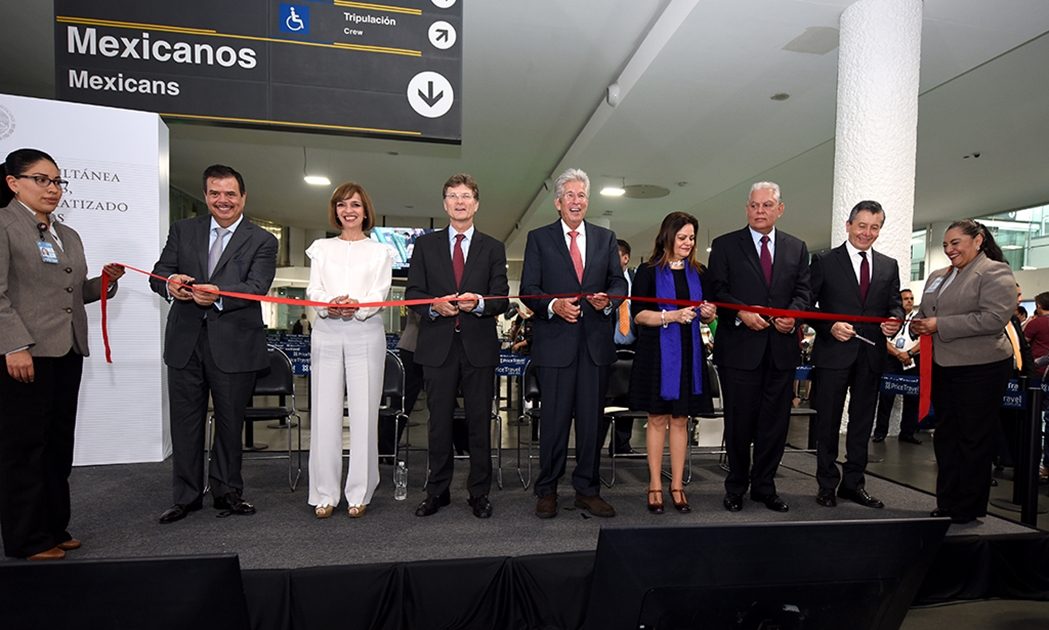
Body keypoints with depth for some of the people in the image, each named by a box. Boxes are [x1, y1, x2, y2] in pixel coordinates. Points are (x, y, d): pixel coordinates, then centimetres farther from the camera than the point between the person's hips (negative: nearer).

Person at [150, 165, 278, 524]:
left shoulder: (262, 241, 1)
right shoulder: (183, 231, 11)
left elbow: (256, 287, -12)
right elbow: (159, 273, 5)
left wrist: (219, 293, -32)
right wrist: (170, 283, -20)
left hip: (234, 345, -2)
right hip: (185, 342, 3)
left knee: (230, 422, 9)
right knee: (185, 422, 9)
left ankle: (227, 491, 26)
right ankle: (186, 496, 24)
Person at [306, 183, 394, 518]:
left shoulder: (380, 251, 13)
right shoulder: (321, 248, 18)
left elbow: (379, 294, 0)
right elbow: (313, 290, 6)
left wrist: (357, 307, -21)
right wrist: (329, 303, -17)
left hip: (365, 333, -1)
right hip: (327, 333, 2)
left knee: (364, 413, -3)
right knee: (325, 412, 0)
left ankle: (359, 494, 8)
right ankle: (325, 494, 10)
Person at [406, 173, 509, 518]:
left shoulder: (493, 248, 10)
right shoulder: (425, 244, 12)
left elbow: (501, 298, 2)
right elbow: (412, 292, 6)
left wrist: (479, 303, -19)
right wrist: (434, 306, -14)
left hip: (479, 345, 0)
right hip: (438, 344, 1)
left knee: (480, 422, 5)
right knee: (439, 421, 7)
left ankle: (479, 493, 17)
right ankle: (437, 491, 21)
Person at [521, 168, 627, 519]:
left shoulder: (606, 238, 15)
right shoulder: (539, 238, 7)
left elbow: (619, 282, 11)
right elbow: (529, 289, 0)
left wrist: (608, 300, -11)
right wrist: (553, 305, -18)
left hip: (596, 342, 3)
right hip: (555, 341, -2)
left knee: (592, 419, 8)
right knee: (554, 418, 2)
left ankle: (588, 490, 21)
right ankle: (547, 492, 16)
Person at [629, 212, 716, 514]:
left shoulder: (699, 273, 12)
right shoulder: (649, 272, -1)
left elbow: (708, 317, 17)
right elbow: (639, 314, -8)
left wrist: (708, 313, -6)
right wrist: (671, 316, -20)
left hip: (689, 354, 4)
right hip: (657, 352, -3)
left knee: (681, 419, 8)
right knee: (658, 419, 3)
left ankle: (677, 484, 17)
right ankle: (655, 485, 13)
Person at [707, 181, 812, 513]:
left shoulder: (797, 248, 13)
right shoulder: (724, 245, 3)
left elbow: (804, 291, 8)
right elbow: (716, 289, -4)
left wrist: (793, 314, -12)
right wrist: (741, 312, -18)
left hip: (782, 348, 3)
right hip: (739, 346, -3)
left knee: (776, 421, 9)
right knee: (739, 421, 5)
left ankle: (764, 486, 25)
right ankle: (736, 487, 21)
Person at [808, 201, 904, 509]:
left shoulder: (889, 266, 12)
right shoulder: (824, 261, -1)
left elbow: (895, 305, 13)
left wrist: (895, 320, -9)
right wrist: (830, 327, -19)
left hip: (871, 356, 4)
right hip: (834, 353, -4)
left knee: (862, 422, 13)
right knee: (828, 422, 5)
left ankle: (853, 482, 26)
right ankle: (827, 484, 17)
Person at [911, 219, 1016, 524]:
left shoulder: (995, 272, -7)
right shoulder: (937, 276, 15)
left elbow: (994, 318, -20)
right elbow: (925, 313, 24)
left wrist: (940, 325, -20)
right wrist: (919, 324, 0)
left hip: (980, 368, -7)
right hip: (942, 367, 7)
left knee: (973, 439, 3)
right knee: (945, 435, 12)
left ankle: (968, 509, 15)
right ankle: (946, 503, 23)